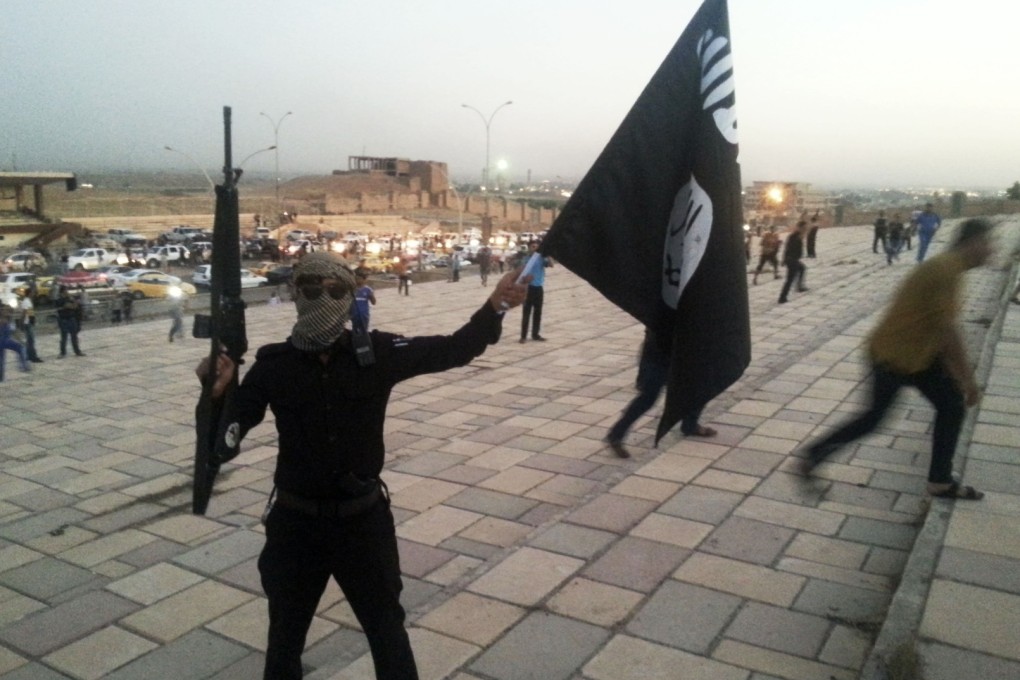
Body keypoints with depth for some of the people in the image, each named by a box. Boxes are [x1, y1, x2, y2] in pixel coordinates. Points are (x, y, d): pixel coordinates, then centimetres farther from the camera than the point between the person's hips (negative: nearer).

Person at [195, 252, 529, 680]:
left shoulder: (377, 353, -10)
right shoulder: (274, 364, -10)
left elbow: (452, 350, -8)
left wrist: (494, 308, -23)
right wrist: (218, 392, -30)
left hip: (363, 518, 0)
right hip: (296, 521, 0)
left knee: (387, 630, 20)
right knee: (285, 635, 22)